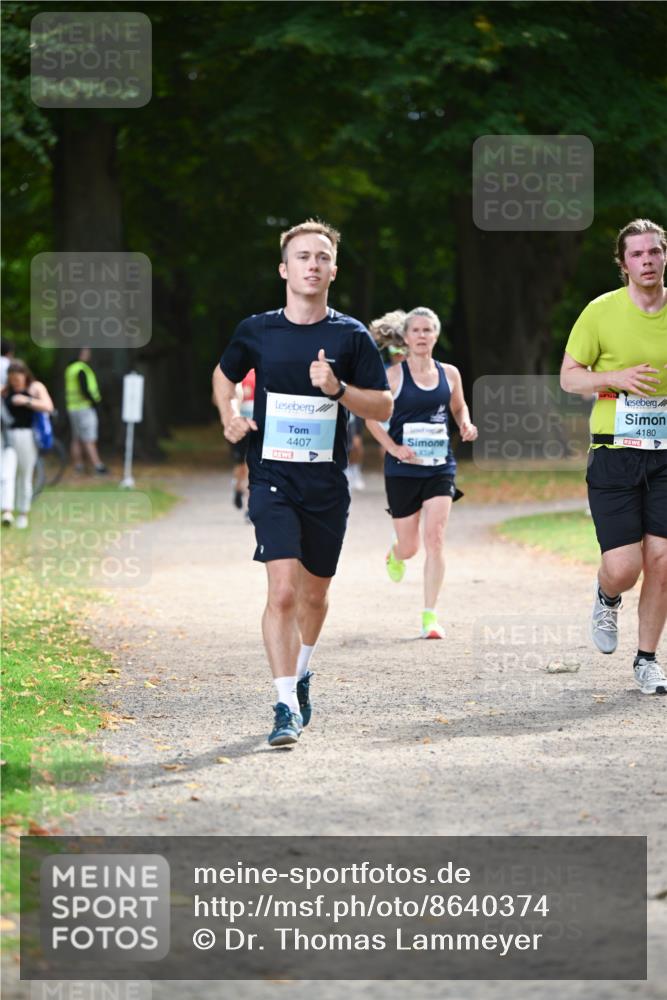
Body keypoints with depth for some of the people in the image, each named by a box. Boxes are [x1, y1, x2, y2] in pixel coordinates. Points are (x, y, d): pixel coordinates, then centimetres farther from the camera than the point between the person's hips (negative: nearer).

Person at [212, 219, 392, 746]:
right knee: (283, 590, -16)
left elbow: (384, 407, 1)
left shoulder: (352, 336, -1)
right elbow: (224, 375, 21)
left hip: (327, 485, 1)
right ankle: (286, 706, -15)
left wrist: (338, 389, -16)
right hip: (272, 479, -1)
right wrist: (230, 416, 2)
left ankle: (301, 673, 41)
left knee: (314, 593, 14)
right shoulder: (256, 331, 1)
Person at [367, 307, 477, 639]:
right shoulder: (393, 376, -5)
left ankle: (430, 616, -8)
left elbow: (459, 407, 23)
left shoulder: (449, 374, 5)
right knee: (409, 547, 7)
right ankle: (395, 555, 47)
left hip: (440, 467, 2)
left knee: (435, 539, -12)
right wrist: (394, 448, -13)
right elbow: (371, 417, -1)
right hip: (402, 470, -2)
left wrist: (466, 425, 1)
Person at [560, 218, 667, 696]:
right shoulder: (602, 311, -3)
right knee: (623, 566, -9)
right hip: (614, 454, -2)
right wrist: (615, 377, -16)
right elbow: (569, 377, 2)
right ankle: (606, 599, 28)